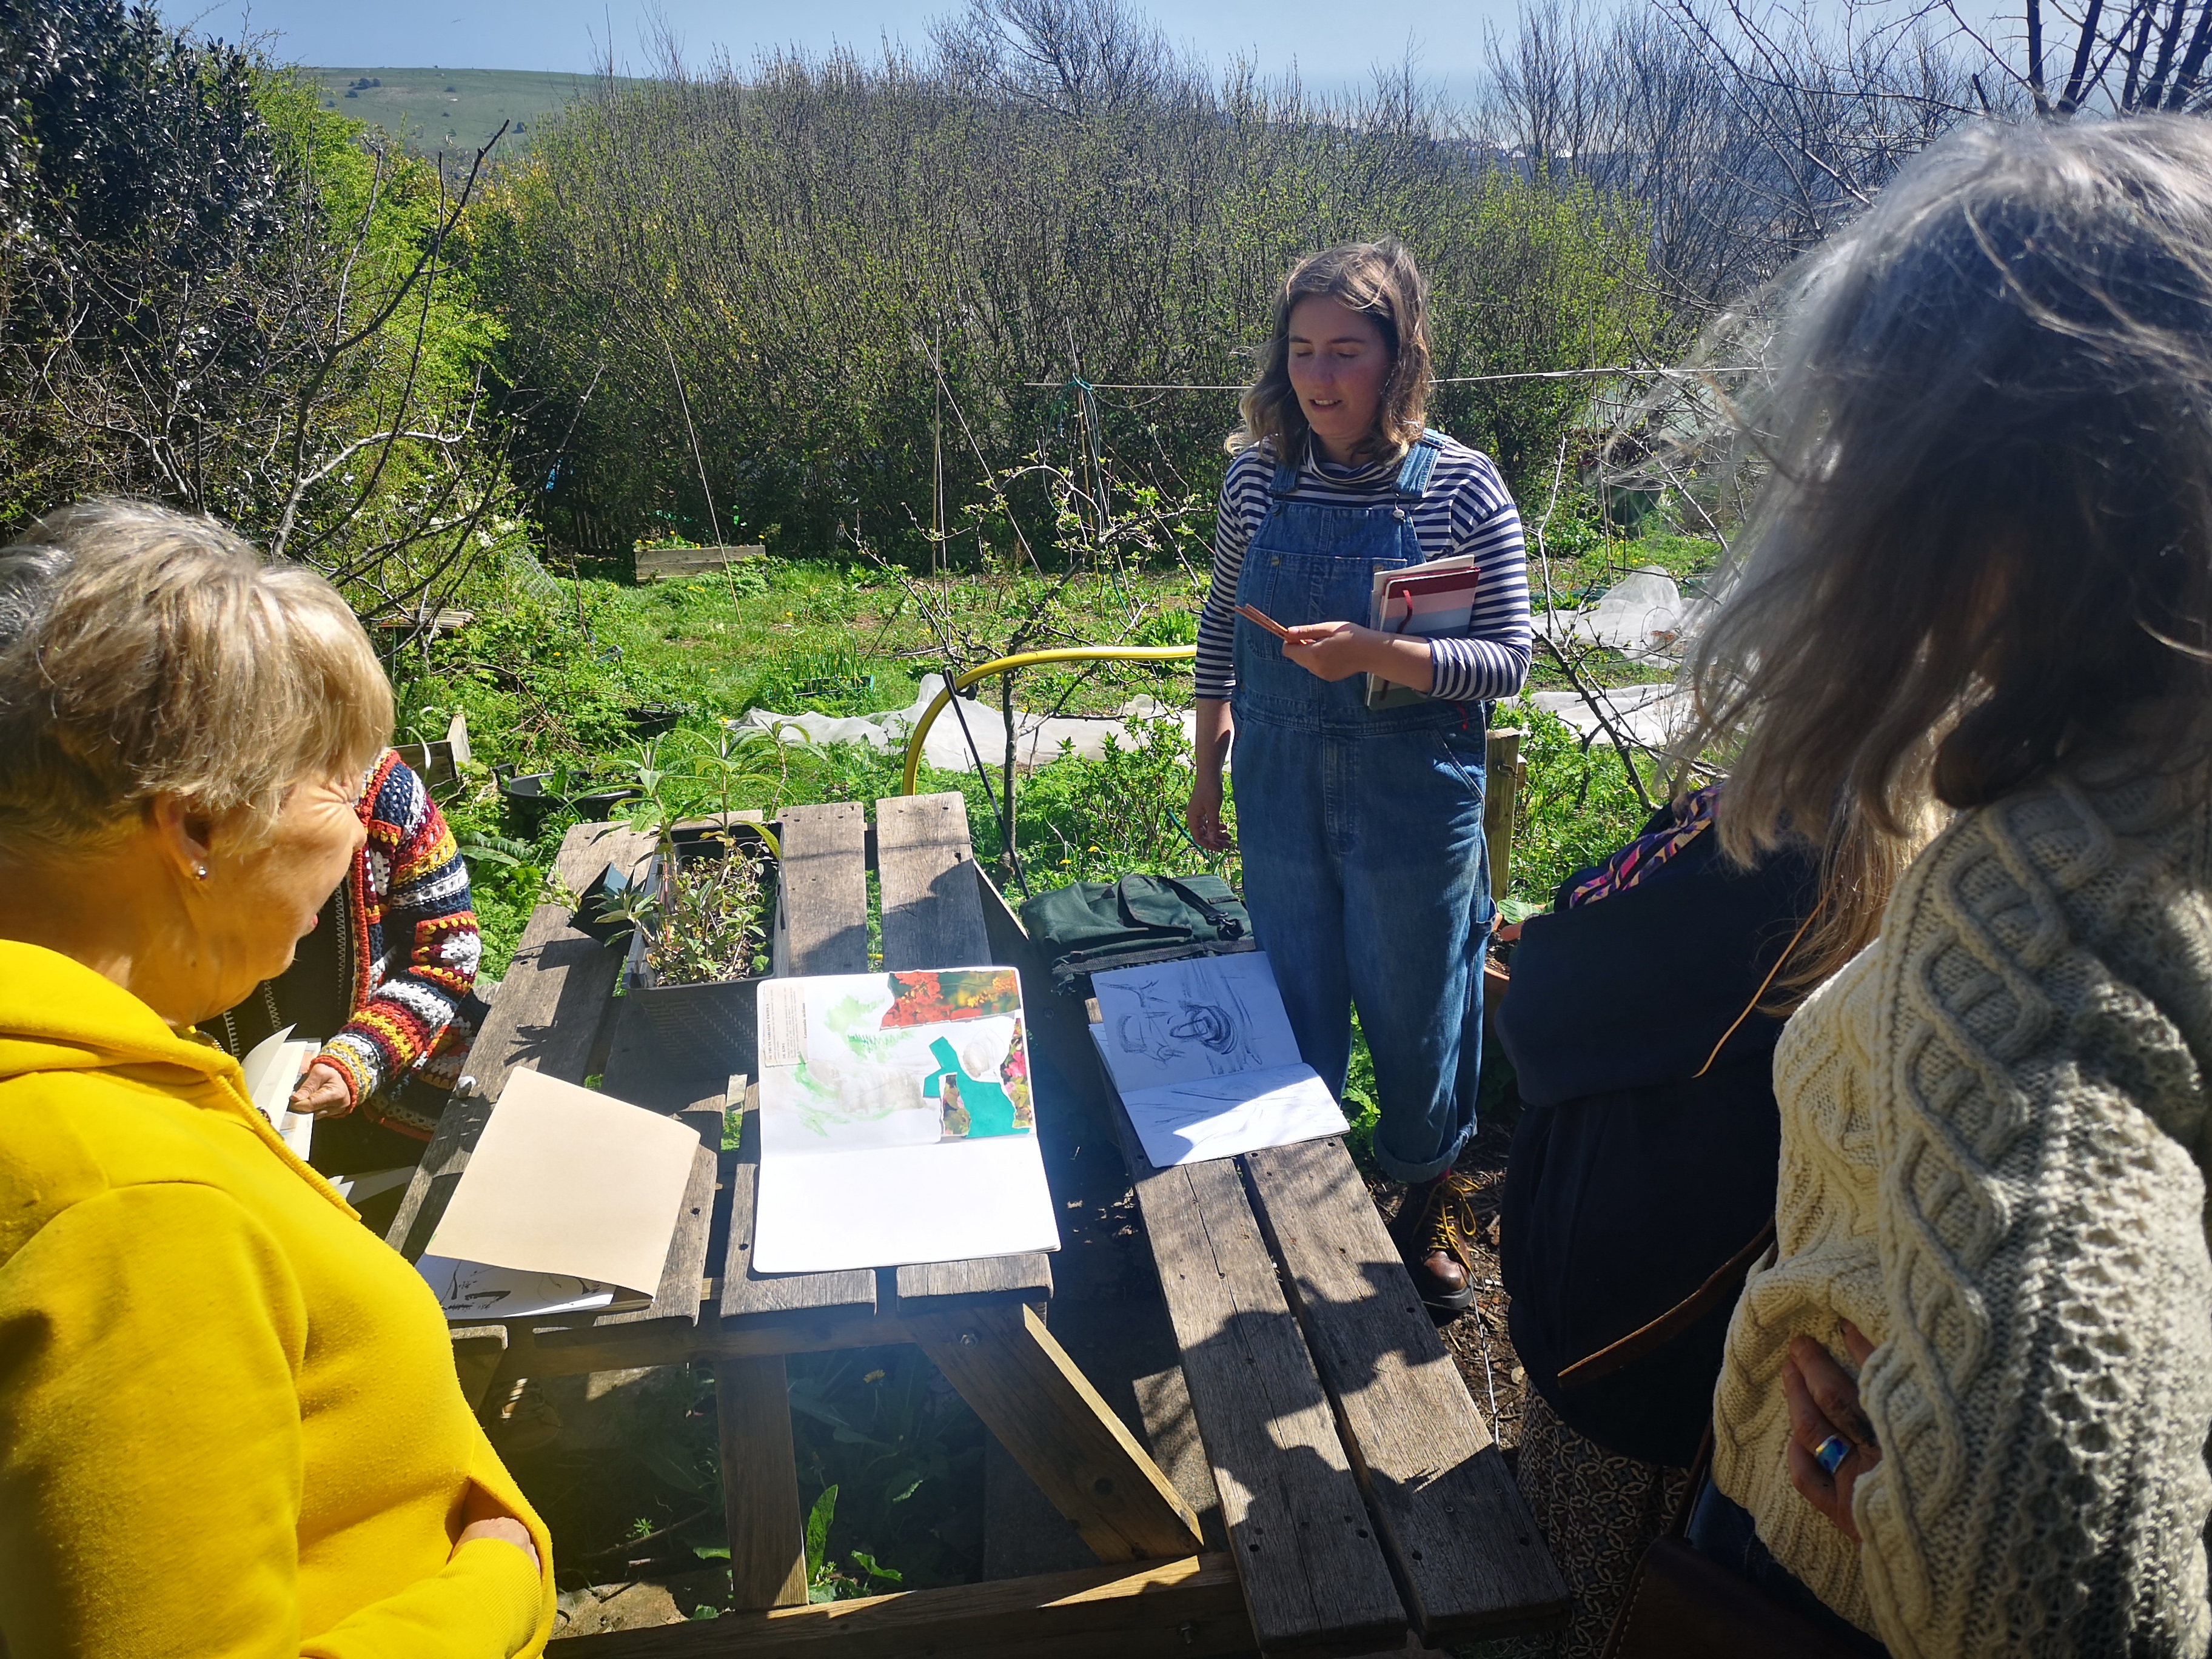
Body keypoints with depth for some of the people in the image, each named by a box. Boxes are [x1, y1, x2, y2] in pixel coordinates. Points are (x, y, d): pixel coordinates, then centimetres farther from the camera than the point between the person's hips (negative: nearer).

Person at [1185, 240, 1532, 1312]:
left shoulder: (1460, 486, -12)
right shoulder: (1258, 474, -2)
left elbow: (1507, 660, -12)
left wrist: (1377, 655, -28)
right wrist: (1207, 762, 11)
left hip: (1413, 794, -3)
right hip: (1283, 789, 3)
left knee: (1414, 1007, 13)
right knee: (1292, 1001, 16)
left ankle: (1432, 1200, 38)